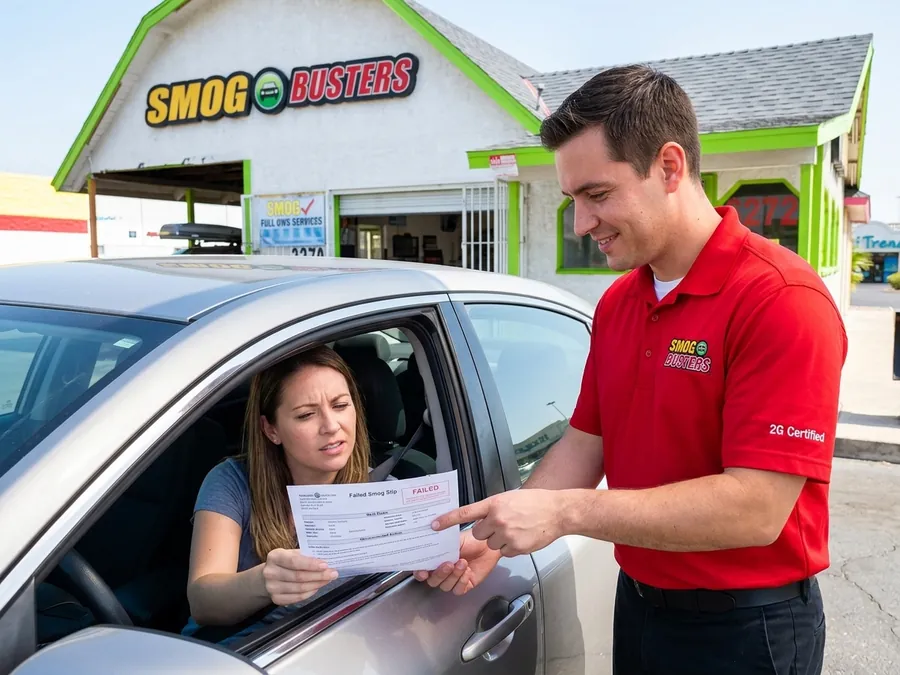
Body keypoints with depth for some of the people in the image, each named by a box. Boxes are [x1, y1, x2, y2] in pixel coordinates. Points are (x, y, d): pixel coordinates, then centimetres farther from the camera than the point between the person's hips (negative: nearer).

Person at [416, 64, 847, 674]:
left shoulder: (781, 299, -22)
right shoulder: (616, 303, 3)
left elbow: (757, 509, -27)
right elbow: (584, 442, 5)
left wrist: (564, 513, -28)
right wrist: (496, 535, -7)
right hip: (637, 602, 7)